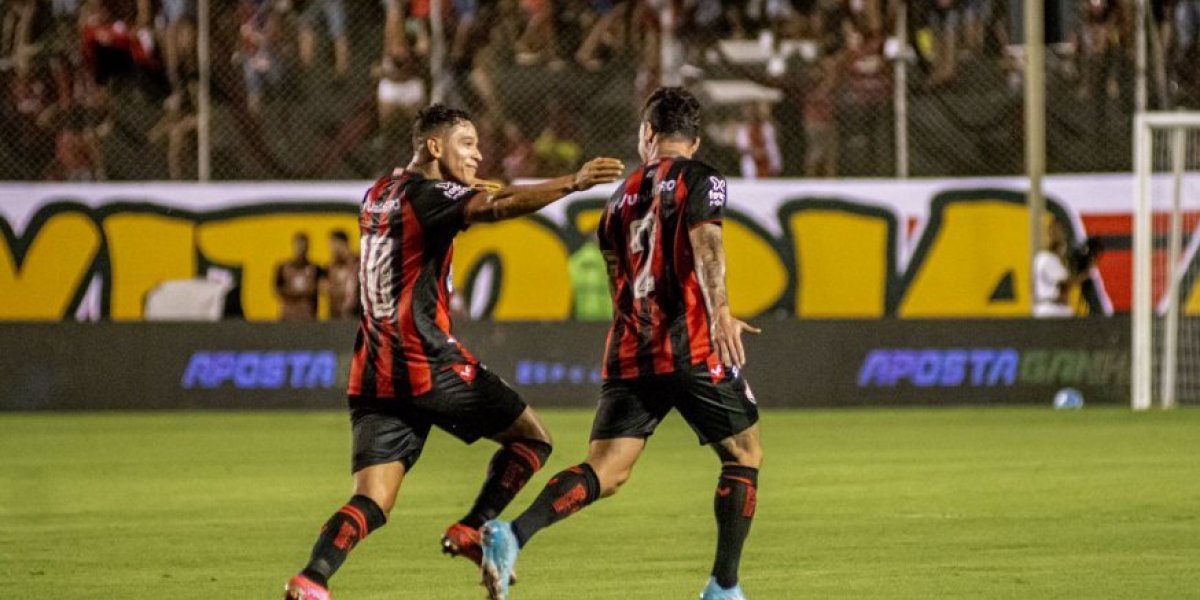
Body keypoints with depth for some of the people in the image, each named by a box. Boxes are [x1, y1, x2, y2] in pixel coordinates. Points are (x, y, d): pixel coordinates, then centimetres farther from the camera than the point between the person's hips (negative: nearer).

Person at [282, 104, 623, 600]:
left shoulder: (379, 195, 17)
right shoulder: (427, 194, -8)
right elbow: (496, 207, -27)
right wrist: (572, 184, -35)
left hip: (373, 374, 7)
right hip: (427, 365, -7)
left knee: (371, 502, 0)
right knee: (531, 438, 9)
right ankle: (473, 530, -2)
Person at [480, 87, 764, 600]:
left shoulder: (622, 196, 19)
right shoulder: (701, 180, 1)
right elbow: (704, 241, -19)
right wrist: (719, 311, -34)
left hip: (629, 355, 5)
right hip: (693, 349, -5)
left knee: (606, 471, -2)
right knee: (743, 456, 12)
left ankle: (512, 536, -25)